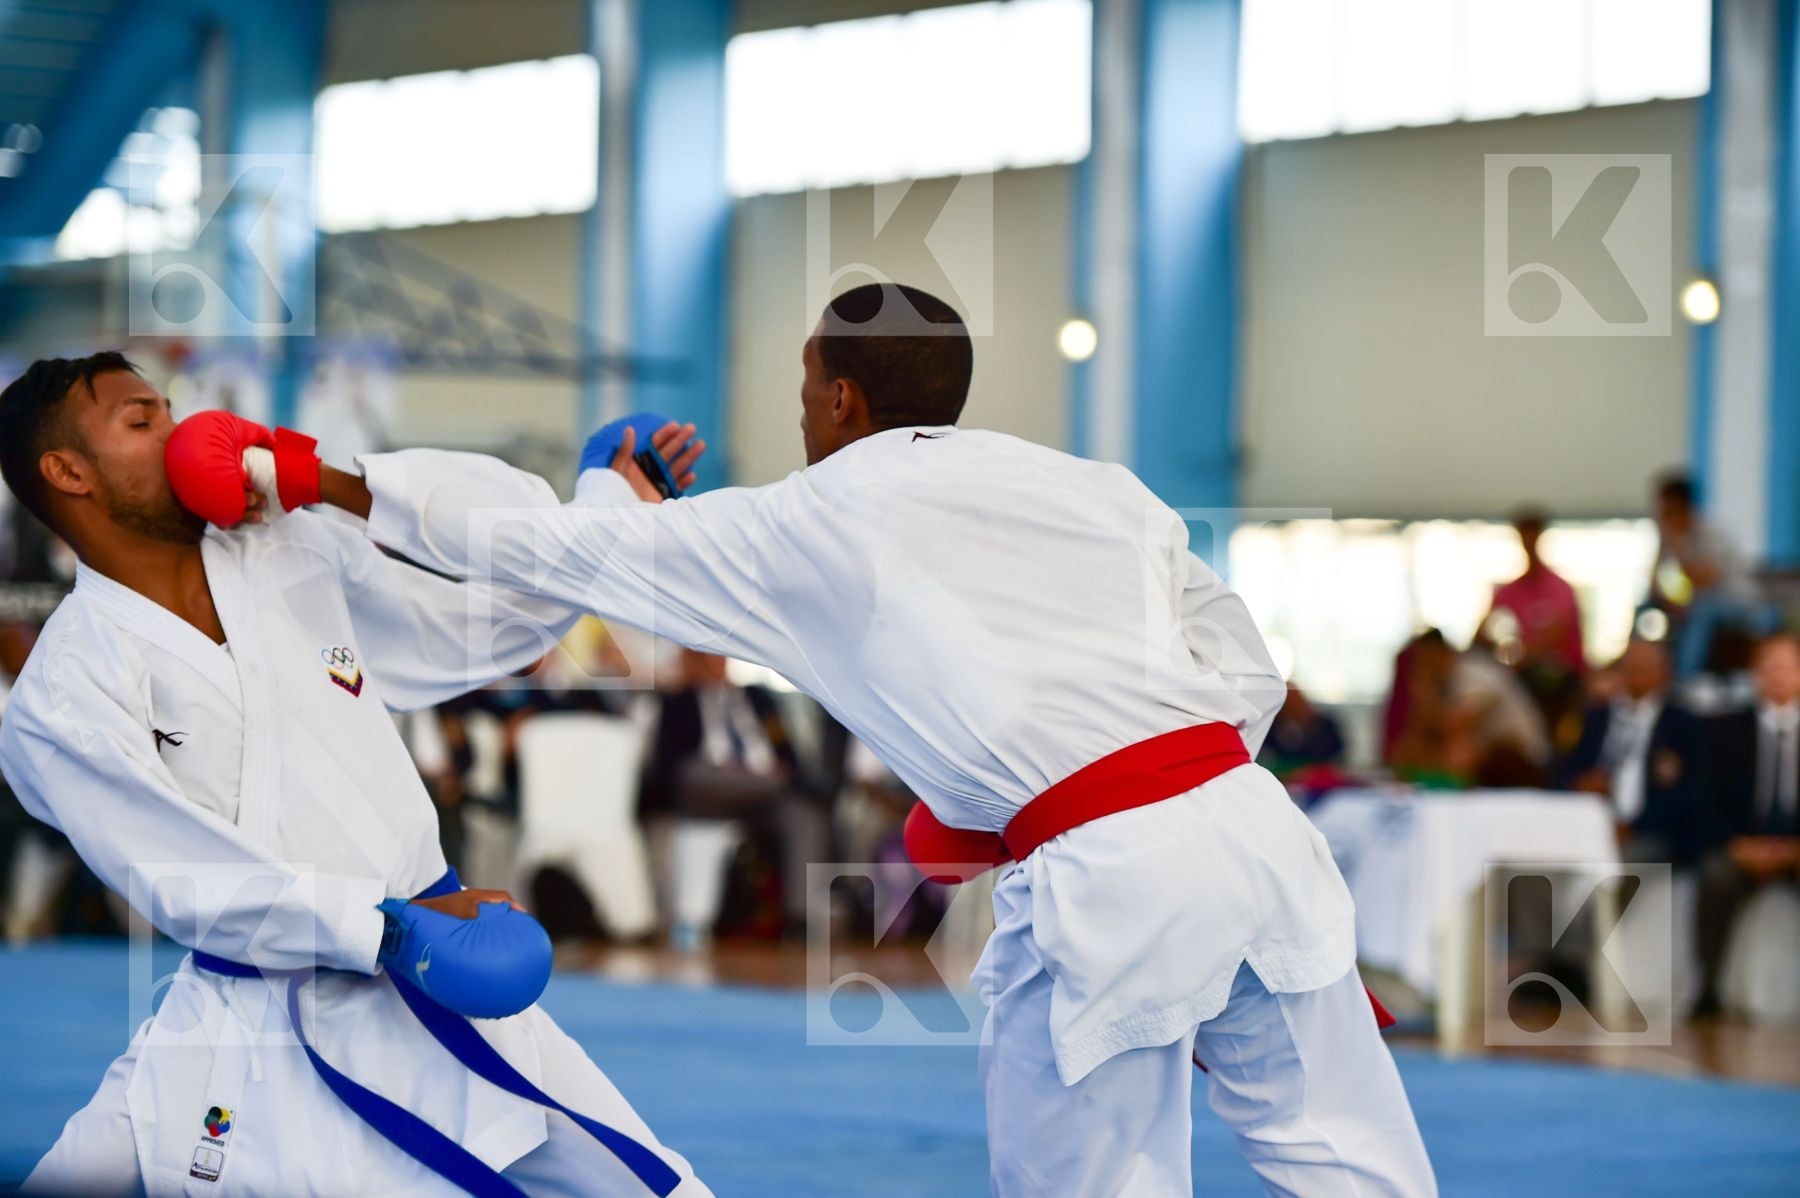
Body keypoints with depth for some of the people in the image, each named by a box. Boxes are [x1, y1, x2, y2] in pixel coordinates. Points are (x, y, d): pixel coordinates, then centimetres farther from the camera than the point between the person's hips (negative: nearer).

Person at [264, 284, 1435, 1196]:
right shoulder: (1103, 491, 20)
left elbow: (547, 539, 18)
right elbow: (1249, 676, 18)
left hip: (1102, 882, -4)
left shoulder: (807, 527, 10)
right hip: (1248, 819, 4)